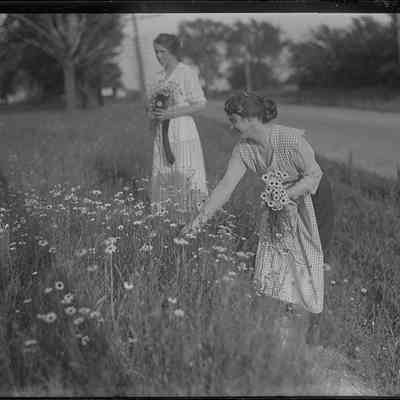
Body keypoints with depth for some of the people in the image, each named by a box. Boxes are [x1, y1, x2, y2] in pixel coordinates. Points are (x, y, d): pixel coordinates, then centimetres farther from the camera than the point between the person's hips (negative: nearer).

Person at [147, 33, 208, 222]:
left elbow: (200, 104, -10)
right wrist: (152, 113, 0)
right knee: (165, 179, 5)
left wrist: (172, 113, -19)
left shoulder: (187, 73, -7)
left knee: (183, 178, -7)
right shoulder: (159, 76, 14)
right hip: (162, 134, 7)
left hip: (182, 131, -7)